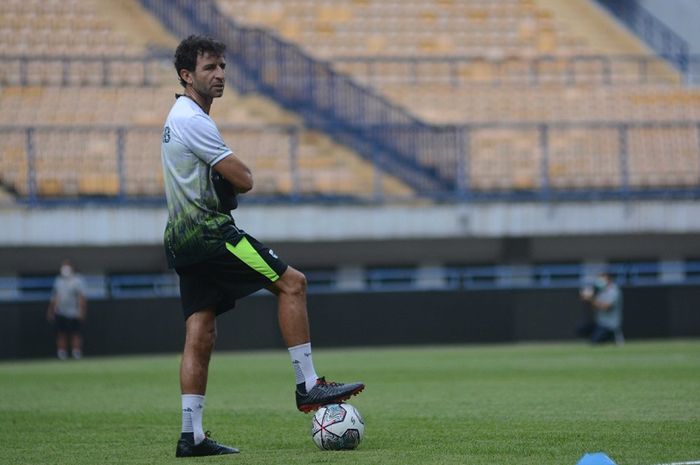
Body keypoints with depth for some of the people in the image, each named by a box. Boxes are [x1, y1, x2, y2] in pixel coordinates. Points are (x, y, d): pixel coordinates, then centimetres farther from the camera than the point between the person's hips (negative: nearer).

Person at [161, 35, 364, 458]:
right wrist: (237, 174, 8)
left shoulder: (178, 118, 20)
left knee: (201, 335, 5)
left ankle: (191, 435, 1)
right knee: (292, 282, -8)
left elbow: (230, 177, 25)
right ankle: (308, 386, -9)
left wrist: (231, 175, 4)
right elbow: (244, 179, -14)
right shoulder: (194, 121, -14)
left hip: (183, 240, 10)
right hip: (209, 231, -10)